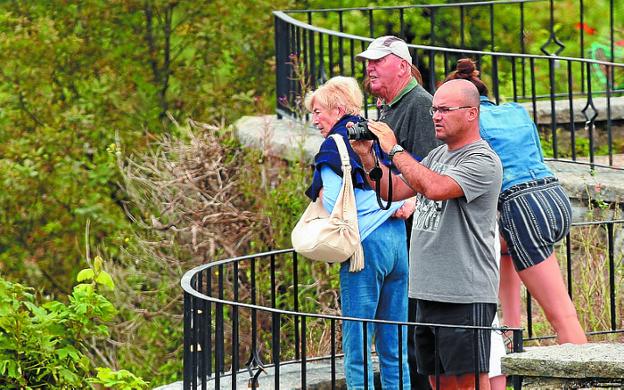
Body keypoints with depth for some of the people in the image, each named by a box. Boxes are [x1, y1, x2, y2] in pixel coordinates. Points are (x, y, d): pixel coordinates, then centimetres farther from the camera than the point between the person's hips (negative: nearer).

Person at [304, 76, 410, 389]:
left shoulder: (334, 145, -4)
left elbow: (333, 203, -12)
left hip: (366, 243, -7)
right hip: (398, 239, 7)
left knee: (357, 348, -4)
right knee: (394, 347, 10)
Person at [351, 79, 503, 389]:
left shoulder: (482, 161, -12)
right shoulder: (437, 156, 17)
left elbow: (434, 187, -26)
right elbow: (393, 191, 19)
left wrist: (394, 149, -17)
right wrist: (367, 156, 5)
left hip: (465, 296, -9)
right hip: (427, 293, 9)